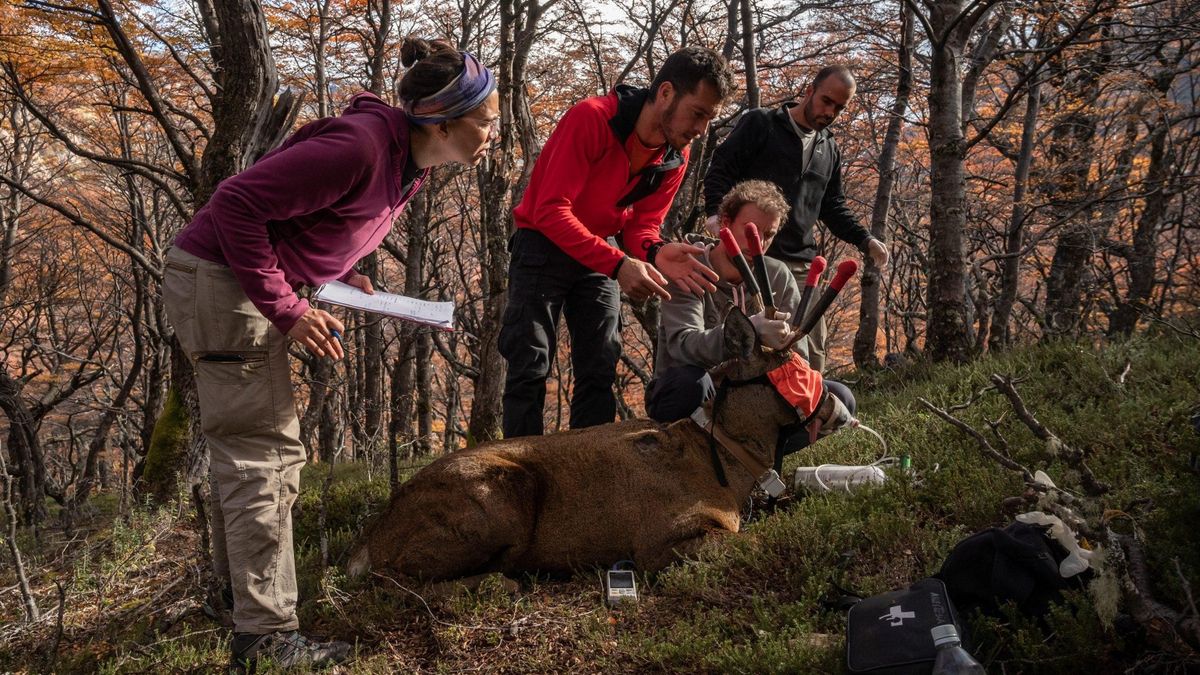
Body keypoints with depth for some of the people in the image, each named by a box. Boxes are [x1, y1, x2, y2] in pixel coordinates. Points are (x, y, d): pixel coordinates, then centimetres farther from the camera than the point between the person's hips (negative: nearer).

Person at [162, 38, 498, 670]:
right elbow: (237, 203, -26)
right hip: (218, 279, -10)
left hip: (246, 285, 10)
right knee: (262, 454, -7)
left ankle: (237, 593, 32)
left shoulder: (407, 161, 5)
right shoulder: (359, 145, -25)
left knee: (262, 447, 17)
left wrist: (348, 280, 1)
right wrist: (287, 309, -25)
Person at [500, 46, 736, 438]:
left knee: (600, 371, 3)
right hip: (544, 245, -6)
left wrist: (654, 253, -27)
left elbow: (641, 224, -1)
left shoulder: (676, 157, -6)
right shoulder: (591, 119, -27)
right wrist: (617, 264, -39)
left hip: (600, 253, 6)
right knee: (530, 368, -7)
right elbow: (550, 211, -30)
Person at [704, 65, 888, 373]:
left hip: (799, 265, 6)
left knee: (812, 352, 3)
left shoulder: (830, 151, 21)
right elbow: (720, 172, -4)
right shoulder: (760, 124, 2)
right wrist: (716, 214, -21)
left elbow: (833, 208, 26)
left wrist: (865, 240, 10)